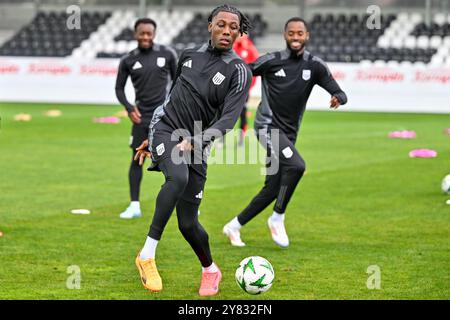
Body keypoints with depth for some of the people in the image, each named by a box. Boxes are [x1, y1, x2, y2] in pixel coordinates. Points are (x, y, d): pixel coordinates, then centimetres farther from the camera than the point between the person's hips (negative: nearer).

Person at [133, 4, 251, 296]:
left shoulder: (239, 72, -6)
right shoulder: (191, 55, 7)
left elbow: (228, 119, -17)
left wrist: (194, 141, -31)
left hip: (196, 146, -1)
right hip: (165, 130, 1)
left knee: (188, 224, -2)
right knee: (179, 177, -33)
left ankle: (210, 271, 30)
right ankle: (147, 255, -29)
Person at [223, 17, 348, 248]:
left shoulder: (315, 66, 3)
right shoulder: (271, 61, -4)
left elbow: (340, 94, -3)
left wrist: (338, 98, -26)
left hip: (288, 133, 5)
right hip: (268, 125, -5)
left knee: (272, 190, 5)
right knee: (296, 166, -28)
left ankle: (234, 226, 21)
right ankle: (277, 219, -12)